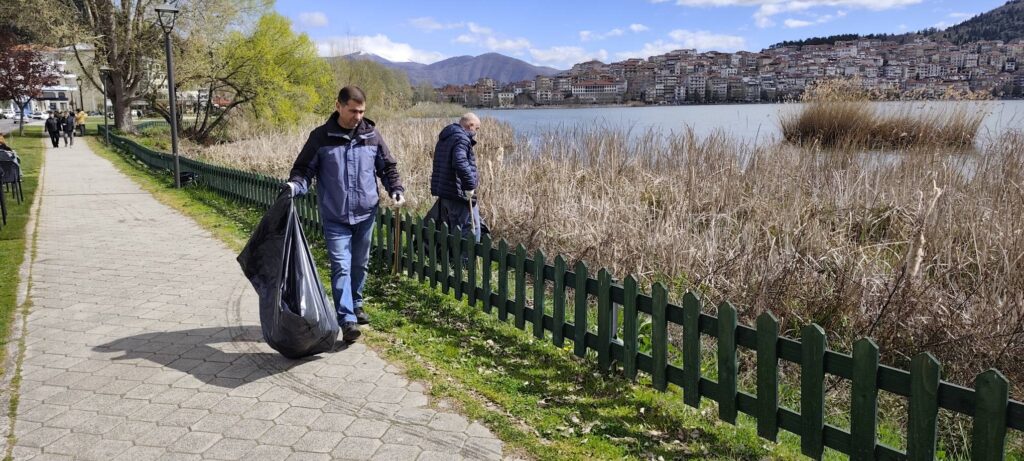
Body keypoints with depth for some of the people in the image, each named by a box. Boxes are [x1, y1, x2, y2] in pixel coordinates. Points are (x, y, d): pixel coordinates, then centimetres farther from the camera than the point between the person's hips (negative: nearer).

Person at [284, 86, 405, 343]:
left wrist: (396, 189, -6)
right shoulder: (321, 137, -4)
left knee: (360, 264, 15)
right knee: (341, 267, -9)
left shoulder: (371, 136, 2)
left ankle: (355, 305, 36)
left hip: (365, 215, 3)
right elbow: (304, 169, -1)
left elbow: (388, 167, 11)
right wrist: (295, 185, -22)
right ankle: (347, 320, -9)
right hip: (335, 218, -3)